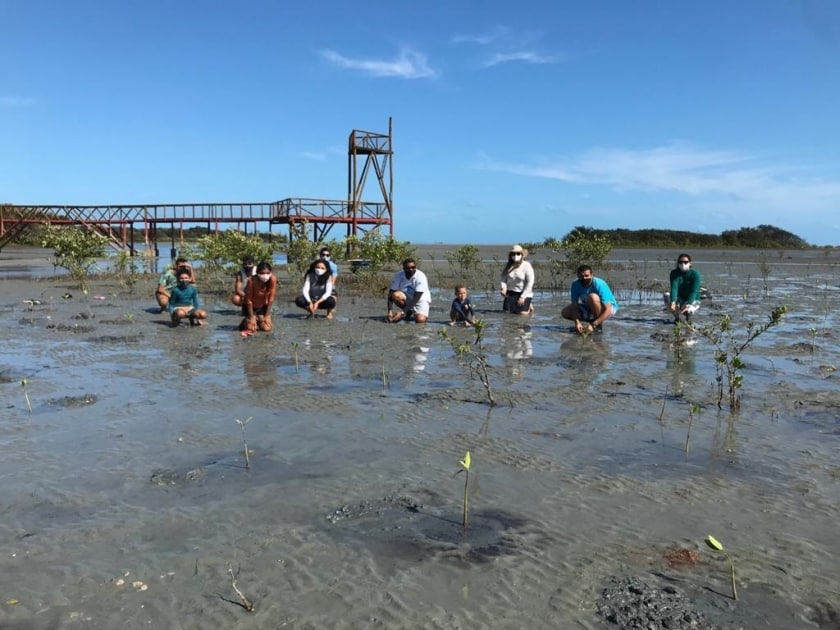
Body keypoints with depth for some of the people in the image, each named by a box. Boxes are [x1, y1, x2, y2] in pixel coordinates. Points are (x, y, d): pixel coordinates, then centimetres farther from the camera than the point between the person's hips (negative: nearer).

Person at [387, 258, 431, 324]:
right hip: (406, 298, 3)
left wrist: (402, 313, -35)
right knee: (395, 295, -29)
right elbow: (391, 294, -17)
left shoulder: (420, 277, -24)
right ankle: (408, 312, -3)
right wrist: (390, 311, -31)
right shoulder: (398, 275, -14)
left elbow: (416, 299, -28)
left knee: (420, 320, -30)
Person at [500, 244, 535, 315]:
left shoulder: (527, 266, -11)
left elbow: (530, 283, -13)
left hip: (524, 293, -4)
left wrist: (523, 297, -18)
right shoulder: (508, 266, 3)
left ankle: (528, 307, 21)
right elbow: (503, 278, 2)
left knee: (522, 313, -13)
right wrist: (504, 288, -20)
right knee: (507, 312, -4)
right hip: (511, 293, 4)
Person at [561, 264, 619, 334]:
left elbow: (608, 310, -34)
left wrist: (593, 325, -40)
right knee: (565, 312, -10)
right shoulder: (575, 285, -16)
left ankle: (598, 325, -18)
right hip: (590, 309, 6)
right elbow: (574, 305, -17)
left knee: (593, 296, -36)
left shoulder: (600, 285, -30)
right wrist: (577, 322, -36)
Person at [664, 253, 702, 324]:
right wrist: (673, 302, -40)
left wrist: (688, 305, -42)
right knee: (666, 296, -27)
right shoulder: (674, 273, -7)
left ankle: (688, 318, 4)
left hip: (692, 300, -3)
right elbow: (674, 287, -22)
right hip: (679, 299, 3)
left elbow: (694, 291, -26)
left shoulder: (695, 274, -15)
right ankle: (676, 317, -5)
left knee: (689, 311, -37)